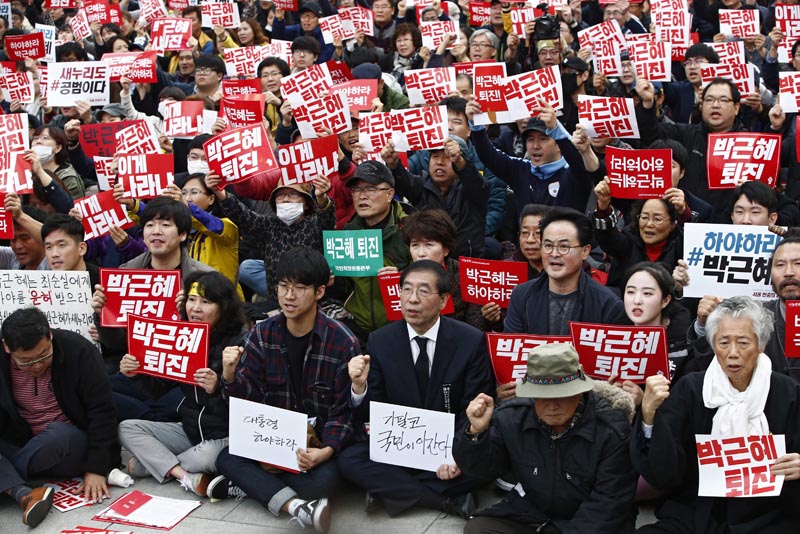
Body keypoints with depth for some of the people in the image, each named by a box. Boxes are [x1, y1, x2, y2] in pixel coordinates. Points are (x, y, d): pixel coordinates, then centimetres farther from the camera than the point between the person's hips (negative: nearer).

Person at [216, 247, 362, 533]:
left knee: (323, 479, -33)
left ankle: (251, 484, -9)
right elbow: (249, 397, -3)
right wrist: (230, 376, -25)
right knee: (227, 458, -23)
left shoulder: (343, 343, -12)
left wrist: (326, 451, -28)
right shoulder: (262, 334, -1)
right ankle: (297, 506, -34)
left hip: (320, 439, -3)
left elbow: (343, 412, -10)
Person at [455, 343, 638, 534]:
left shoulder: (612, 430, -18)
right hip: (526, 516, 2)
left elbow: (607, 504, -17)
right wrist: (476, 432, -21)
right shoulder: (511, 417, -9)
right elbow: (483, 466, -1)